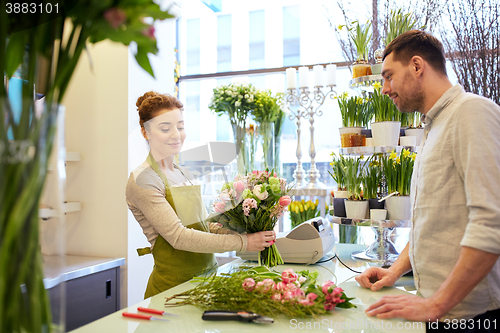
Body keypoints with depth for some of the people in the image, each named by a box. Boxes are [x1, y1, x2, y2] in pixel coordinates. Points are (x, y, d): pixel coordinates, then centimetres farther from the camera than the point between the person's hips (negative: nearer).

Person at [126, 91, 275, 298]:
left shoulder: (184, 174, 11)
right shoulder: (143, 181, -13)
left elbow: (203, 225, 10)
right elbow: (178, 236, -20)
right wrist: (242, 242, -22)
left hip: (207, 279, 6)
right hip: (174, 286, -6)